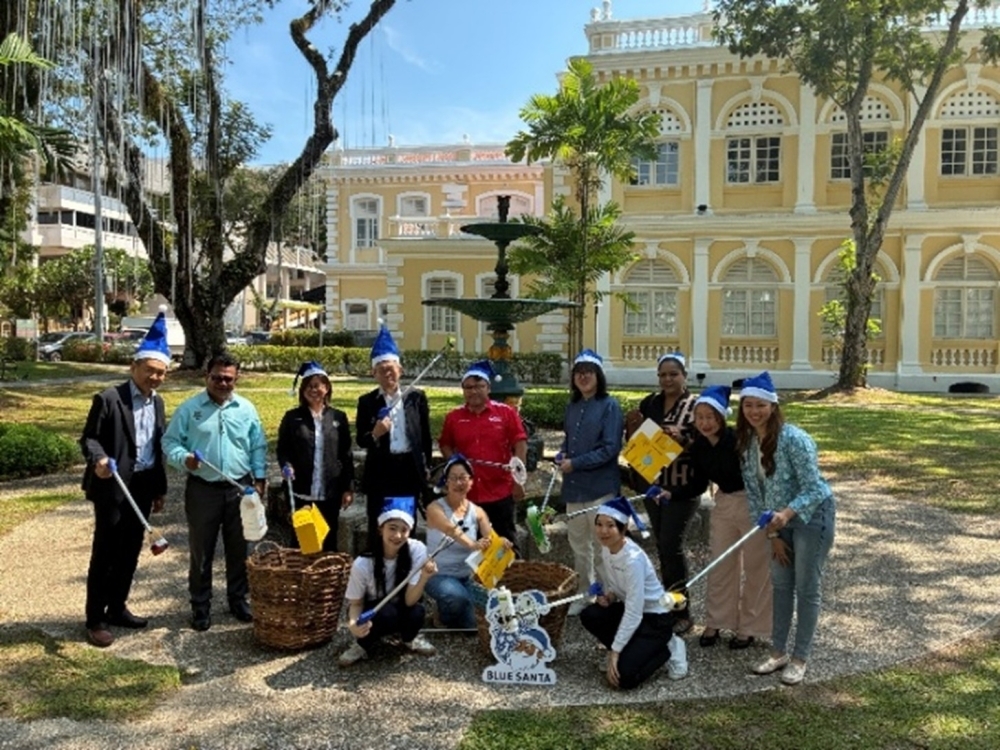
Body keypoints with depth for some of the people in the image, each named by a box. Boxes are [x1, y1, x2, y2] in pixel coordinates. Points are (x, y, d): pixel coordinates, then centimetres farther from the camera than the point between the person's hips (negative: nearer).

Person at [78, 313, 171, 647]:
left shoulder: (157, 402, 9)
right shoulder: (109, 398, -11)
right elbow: (89, 438, -8)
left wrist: (159, 489, 15)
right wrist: (99, 459, -30)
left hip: (143, 488, 6)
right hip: (113, 488, -6)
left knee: (130, 553, 14)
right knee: (104, 555, 2)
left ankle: (117, 608, 29)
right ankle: (95, 620, 13)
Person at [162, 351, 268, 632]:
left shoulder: (247, 409, 3)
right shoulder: (189, 408, -3)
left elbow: (258, 447, 8)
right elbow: (170, 441, -3)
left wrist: (259, 478, 1)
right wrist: (184, 459, -22)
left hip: (239, 489, 2)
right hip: (202, 489, -2)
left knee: (239, 549, 12)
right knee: (201, 551, 7)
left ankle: (238, 599, 27)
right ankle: (200, 606, 20)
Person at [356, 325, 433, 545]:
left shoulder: (416, 397, 3)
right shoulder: (367, 401, 1)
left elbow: (426, 435, 7)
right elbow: (360, 440, 0)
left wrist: (427, 467, 7)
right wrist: (374, 434, -21)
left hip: (410, 469, 1)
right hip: (380, 471, -1)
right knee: (377, 530, 6)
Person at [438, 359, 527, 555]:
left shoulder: (506, 412, -3)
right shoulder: (453, 417, 4)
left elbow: (520, 444, -2)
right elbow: (445, 445, 16)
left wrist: (518, 480, -5)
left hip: (500, 492, -2)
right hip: (466, 493, 3)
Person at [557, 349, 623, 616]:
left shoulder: (609, 405, -9)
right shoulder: (572, 406, 11)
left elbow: (611, 448, -15)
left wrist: (575, 463, -15)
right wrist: (562, 457, 0)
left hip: (601, 487, -7)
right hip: (573, 487, 7)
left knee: (602, 546, 3)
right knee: (578, 544, 16)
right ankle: (583, 595, 29)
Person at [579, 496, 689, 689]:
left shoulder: (633, 559, -30)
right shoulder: (606, 548, -5)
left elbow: (634, 613, -29)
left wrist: (614, 652, -26)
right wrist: (608, 595, -11)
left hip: (655, 618, -7)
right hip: (630, 609, 7)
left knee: (624, 677, -20)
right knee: (589, 615, -17)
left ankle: (668, 649, 5)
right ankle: (628, 651, 5)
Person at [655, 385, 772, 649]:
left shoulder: (739, 440, -25)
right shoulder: (698, 447, -6)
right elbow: (698, 484, 2)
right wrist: (672, 495, -11)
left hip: (754, 505, -6)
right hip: (724, 504, 6)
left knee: (755, 567, 7)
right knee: (720, 565, 13)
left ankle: (750, 627, 22)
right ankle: (715, 622, 27)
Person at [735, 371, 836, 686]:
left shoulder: (793, 438, -27)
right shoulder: (746, 442, -6)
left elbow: (813, 489, -27)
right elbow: (754, 491, -1)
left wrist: (787, 514, -44)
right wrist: (772, 534, -2)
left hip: (813, 514, -7)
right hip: (781, 519, 7)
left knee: (806, 588, 2)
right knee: (780, 584, 13)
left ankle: (799, 659, 15)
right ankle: (778, 652, 25)